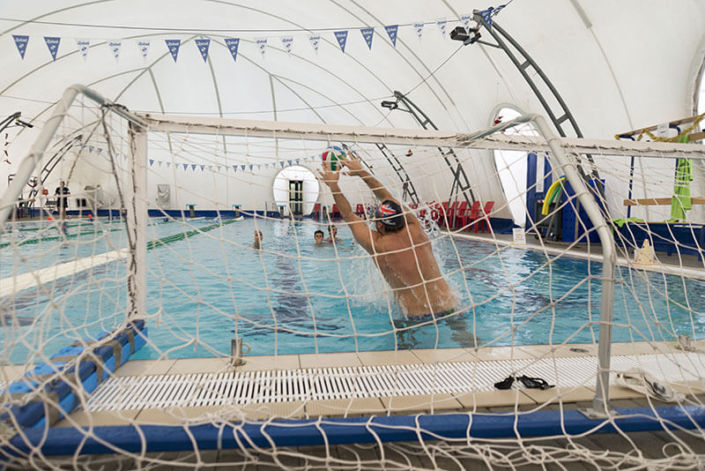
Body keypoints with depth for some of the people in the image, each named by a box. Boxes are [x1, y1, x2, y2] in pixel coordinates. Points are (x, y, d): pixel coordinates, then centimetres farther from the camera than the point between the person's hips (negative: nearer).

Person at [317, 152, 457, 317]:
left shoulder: (377, 245, -14)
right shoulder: (415, 230, -3)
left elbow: (348, 215, 1)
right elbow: (387, 197, 9)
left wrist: (333, 186, 8)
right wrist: (362, 172, 16)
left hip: (419, 316, -4)